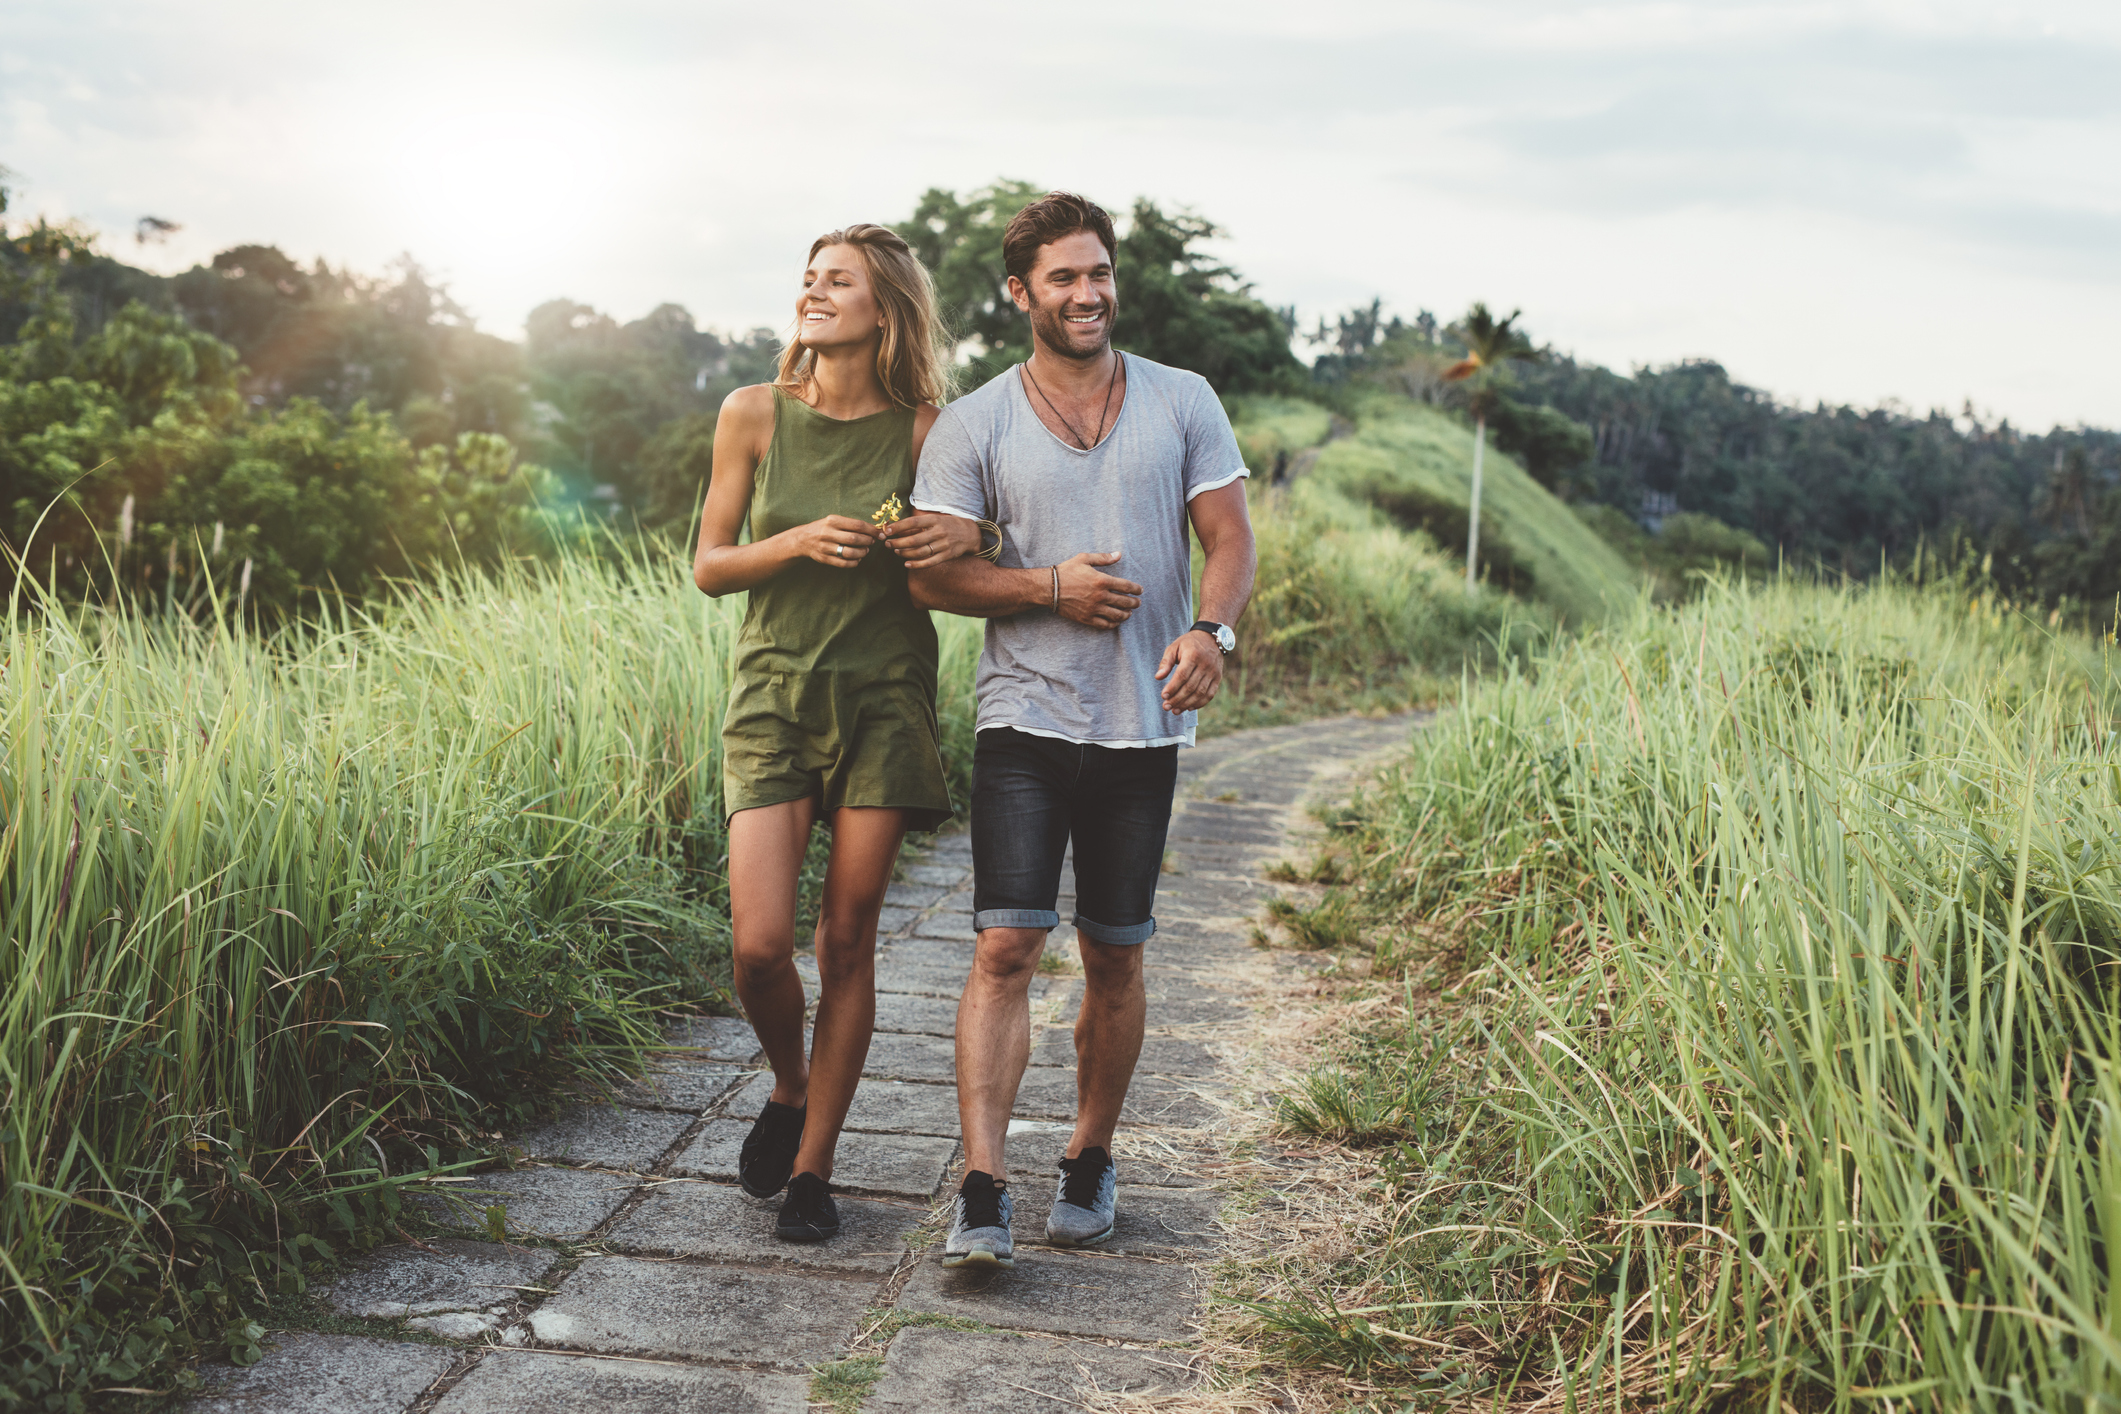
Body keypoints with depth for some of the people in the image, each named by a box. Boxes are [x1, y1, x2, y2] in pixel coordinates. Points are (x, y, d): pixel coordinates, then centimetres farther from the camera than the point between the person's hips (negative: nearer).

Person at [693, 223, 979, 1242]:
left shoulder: (922, 433, -1)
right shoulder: (755, 415, 0)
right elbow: (707, 566, 3)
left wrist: (967, 535, -13)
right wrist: (800, 542, -14)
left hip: (883, 697, 0)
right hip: (775, 693, 0)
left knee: (847, 942, 2)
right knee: (759, 944, -10)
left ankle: (812, 1167, 17)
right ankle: (789, 1091, 23)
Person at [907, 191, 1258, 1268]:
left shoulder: (1183, 403, 7)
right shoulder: (973, 425, 2)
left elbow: (1230, 540, 2)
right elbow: (928, 573, -1)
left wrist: (1210, 629, -18)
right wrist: (1050, 588, -14)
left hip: (1144, 727, 2)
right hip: (1026, 723, -1)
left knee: (1114, 958, 10)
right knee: (1006, 948, -10)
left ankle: (1090, 1162, 26)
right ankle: (982, 1194, -10)